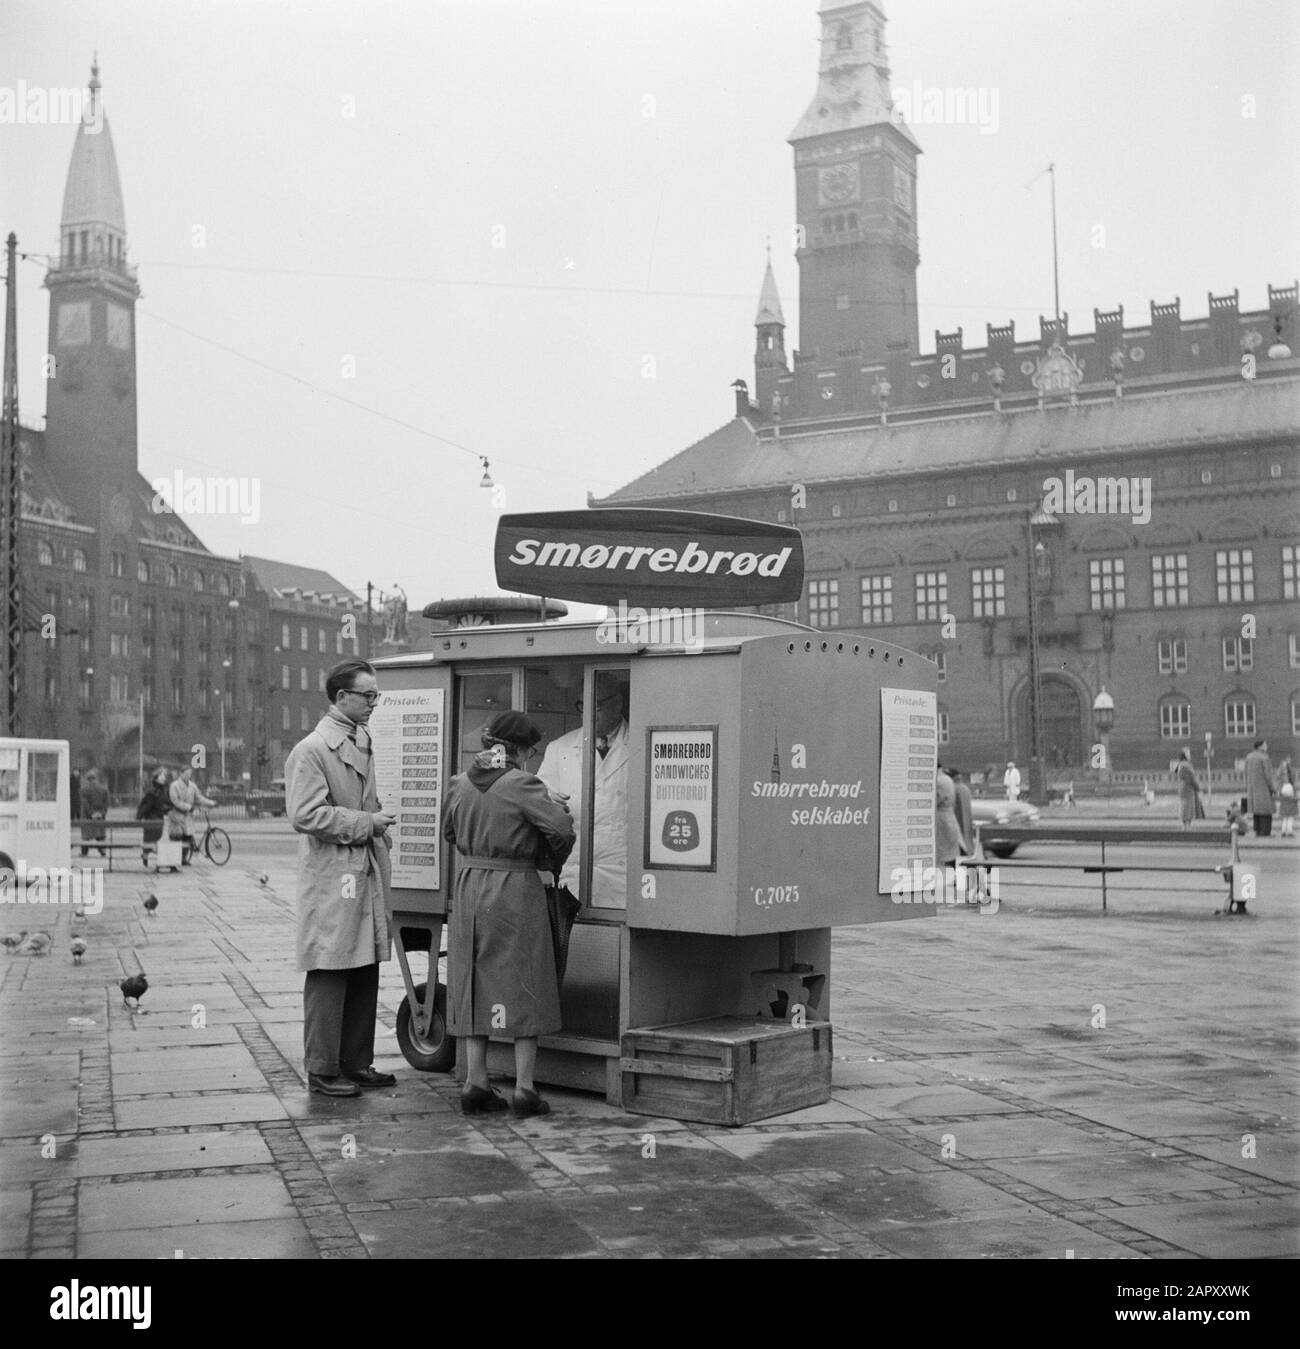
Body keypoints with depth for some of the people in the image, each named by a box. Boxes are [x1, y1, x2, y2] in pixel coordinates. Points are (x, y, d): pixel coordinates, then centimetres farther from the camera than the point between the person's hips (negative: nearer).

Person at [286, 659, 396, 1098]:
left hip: (367, 876, 8)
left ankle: (357, 1064, 21)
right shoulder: (311, 750, -10)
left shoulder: (363, 744, 16)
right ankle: (323, 1071, 7)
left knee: (365, 976, 12)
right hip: (332, 879, -8)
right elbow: (306, 815, -17)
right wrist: (365, 823, -15)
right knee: (329, 976, -2)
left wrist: (382, 833, 13)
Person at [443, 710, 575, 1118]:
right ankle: (524, 1089, 6)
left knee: (473, 984, 12)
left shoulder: (460, 784, 4)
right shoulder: (522, 785, -13)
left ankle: (475, 1084, 14)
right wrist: (555, 859, 1)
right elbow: (561, 828, -18)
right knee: (523, 988, 4)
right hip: (516, 891, -5)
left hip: (468, 889, 5)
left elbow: (448, 831, 17)